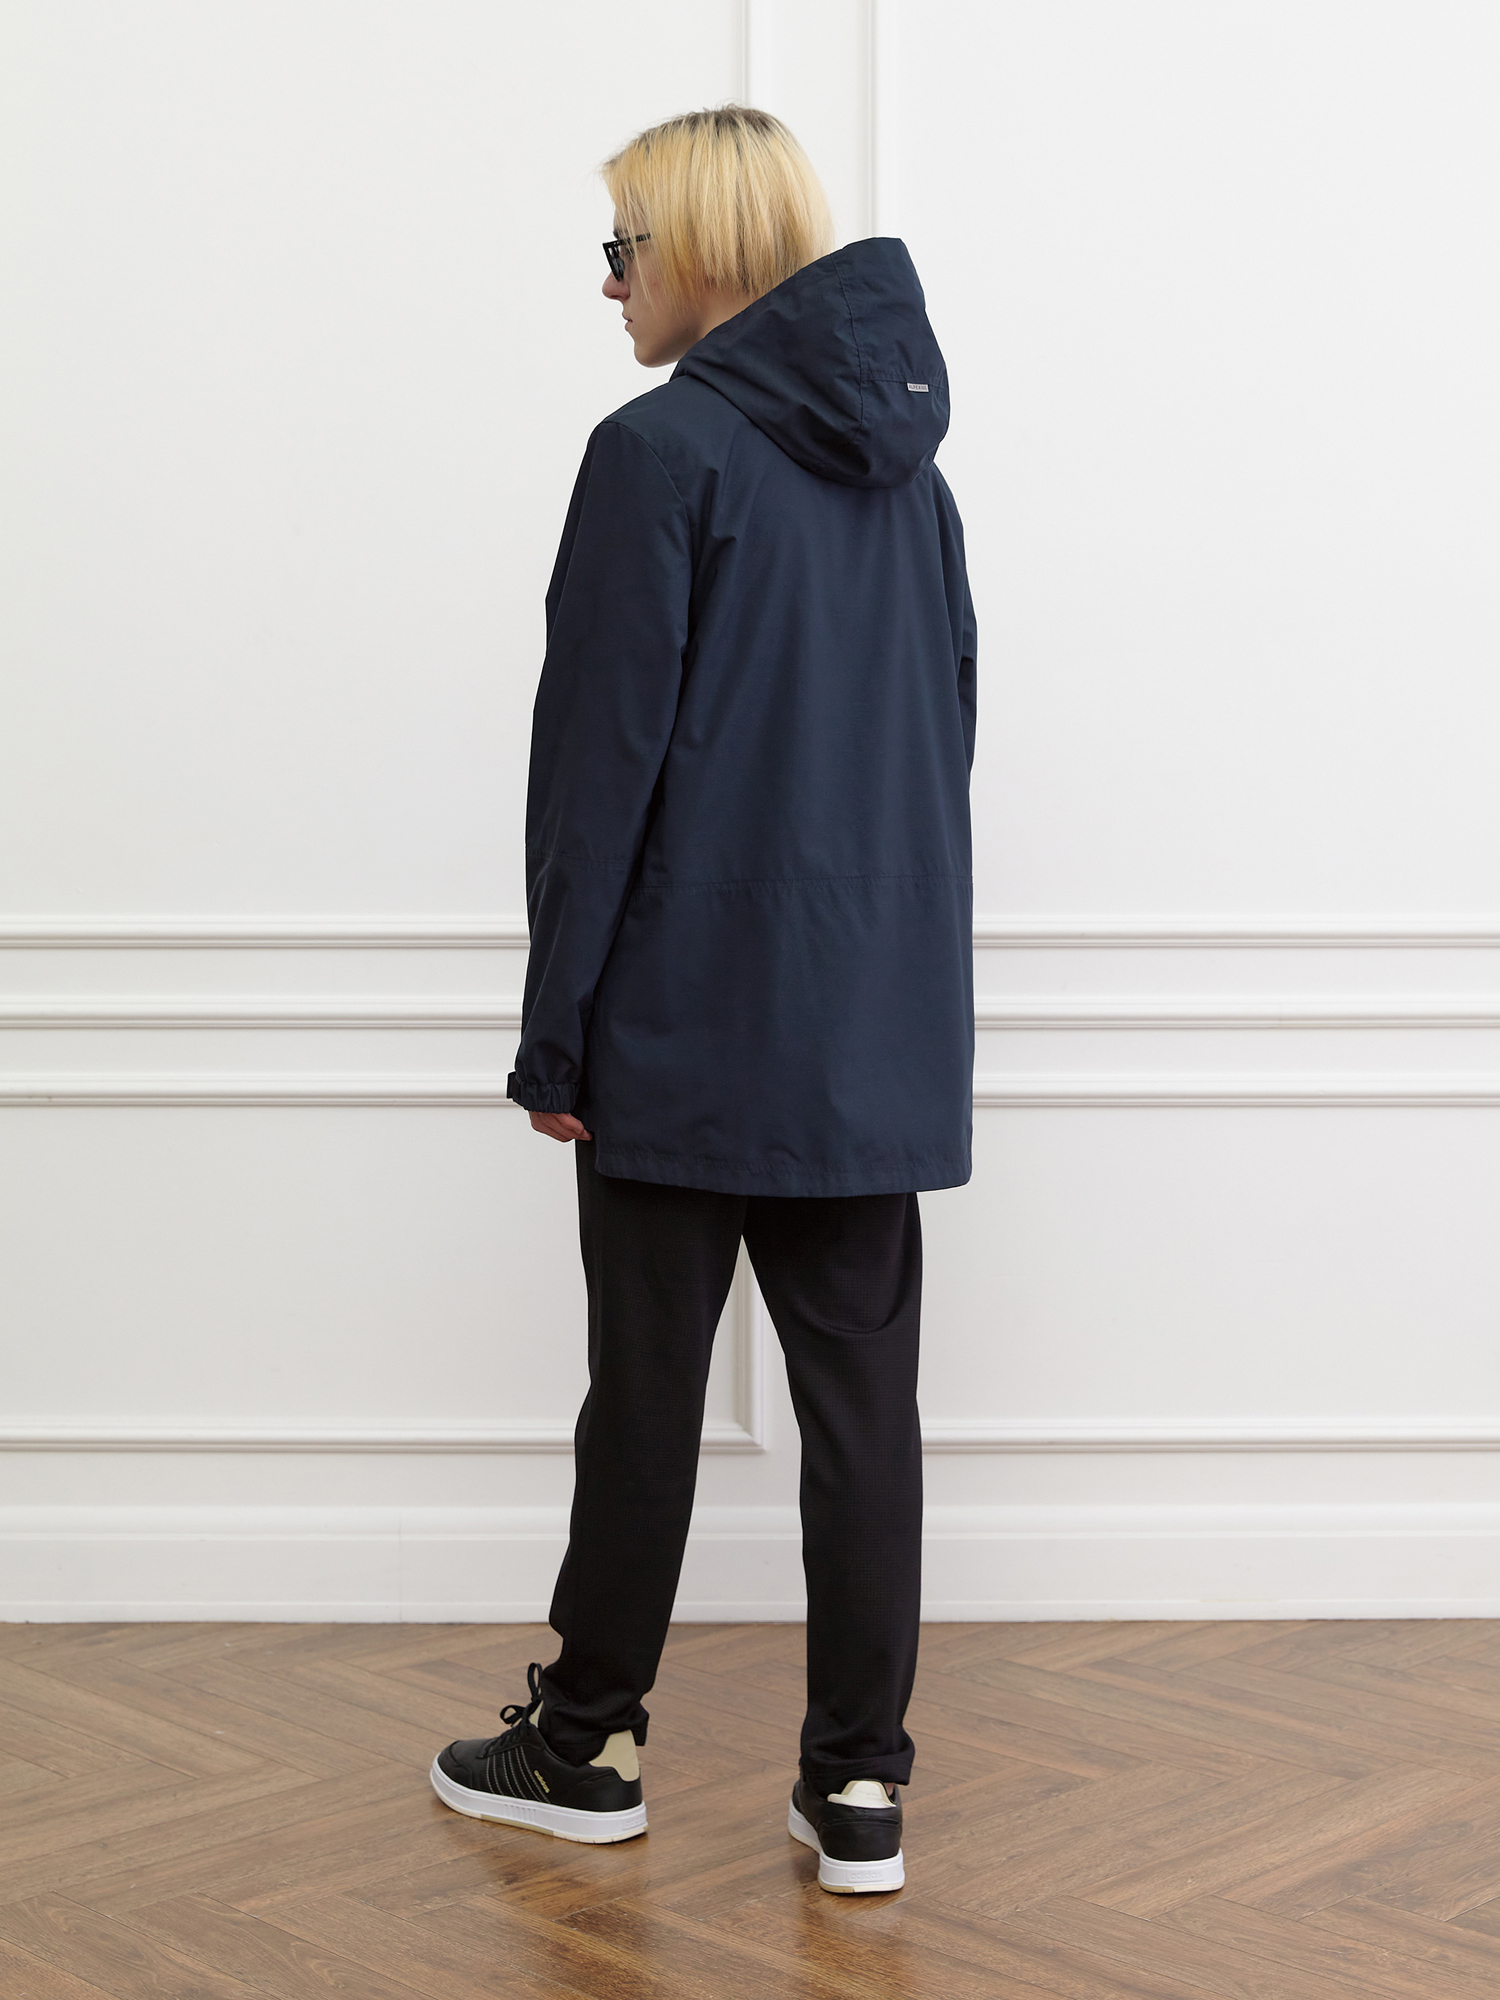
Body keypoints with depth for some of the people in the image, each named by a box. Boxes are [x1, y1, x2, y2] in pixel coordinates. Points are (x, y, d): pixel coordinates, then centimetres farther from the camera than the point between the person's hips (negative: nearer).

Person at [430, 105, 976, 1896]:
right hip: (882, 1027, 6)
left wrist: (558, 1029, -7)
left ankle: (587, 1743, 22)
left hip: (693, 1021, -6)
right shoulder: (906, 469, 12)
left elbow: (601, 755, -13)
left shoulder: (664, 452, -10)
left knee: (646, 1387, 7)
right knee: (862, 1396, 7)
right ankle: (858, 1783, 12)